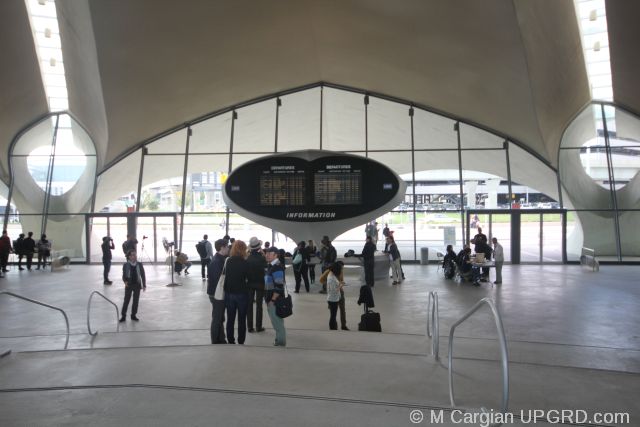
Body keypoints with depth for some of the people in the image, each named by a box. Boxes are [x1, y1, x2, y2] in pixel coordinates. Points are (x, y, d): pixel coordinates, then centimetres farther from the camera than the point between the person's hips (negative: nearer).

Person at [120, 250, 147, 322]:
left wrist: (144, 285, 3)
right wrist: (125, 281, -21)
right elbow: (124, 275, 0)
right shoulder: (126, 265, -5)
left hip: (137, 285, 2)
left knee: (136, 300, 7)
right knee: (126, 300, 2)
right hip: (129, 285, -2)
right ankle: (123, 316, 13)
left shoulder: (139, 264, -1)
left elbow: (143, 275, 4)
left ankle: (133, 315, 20)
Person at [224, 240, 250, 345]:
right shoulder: (244, 263, -13)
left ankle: (230, 341, 19)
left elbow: (226, 276, 3)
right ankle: (241, 342, 10)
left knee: (230, 319, 12)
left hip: (229, 293, 4)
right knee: (241, 320, 6)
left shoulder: (228, 261, -3)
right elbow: (248, 278, -6)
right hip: (242, 293, -4)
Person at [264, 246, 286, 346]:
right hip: (270, 298, 9)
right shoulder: (270, 266, 13)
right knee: (277, 320, 16)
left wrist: (272, 300, -21)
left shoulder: (277, 267, -17)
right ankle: (280, 339, 26)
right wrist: (268, 299, 17)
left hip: (275, 300, -9)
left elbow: (279, 286, -23)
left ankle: (281, 340, 9)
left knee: (277, 321, -1)